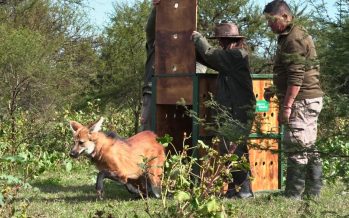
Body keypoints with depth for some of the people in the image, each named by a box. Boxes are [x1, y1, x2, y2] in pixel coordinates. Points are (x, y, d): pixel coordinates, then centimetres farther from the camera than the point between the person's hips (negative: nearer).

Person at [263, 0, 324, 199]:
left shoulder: (294, 39, -15)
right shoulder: (297, 35, 18)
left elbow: (296, 77, -21)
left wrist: (287, 105, -21)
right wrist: (277, 92, 25)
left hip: (302, 101, -11)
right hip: (309, 100, 11)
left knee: (297, 148, -8)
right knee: (309, 149, 12)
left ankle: (293, 196, -6)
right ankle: (313, 192, 17)